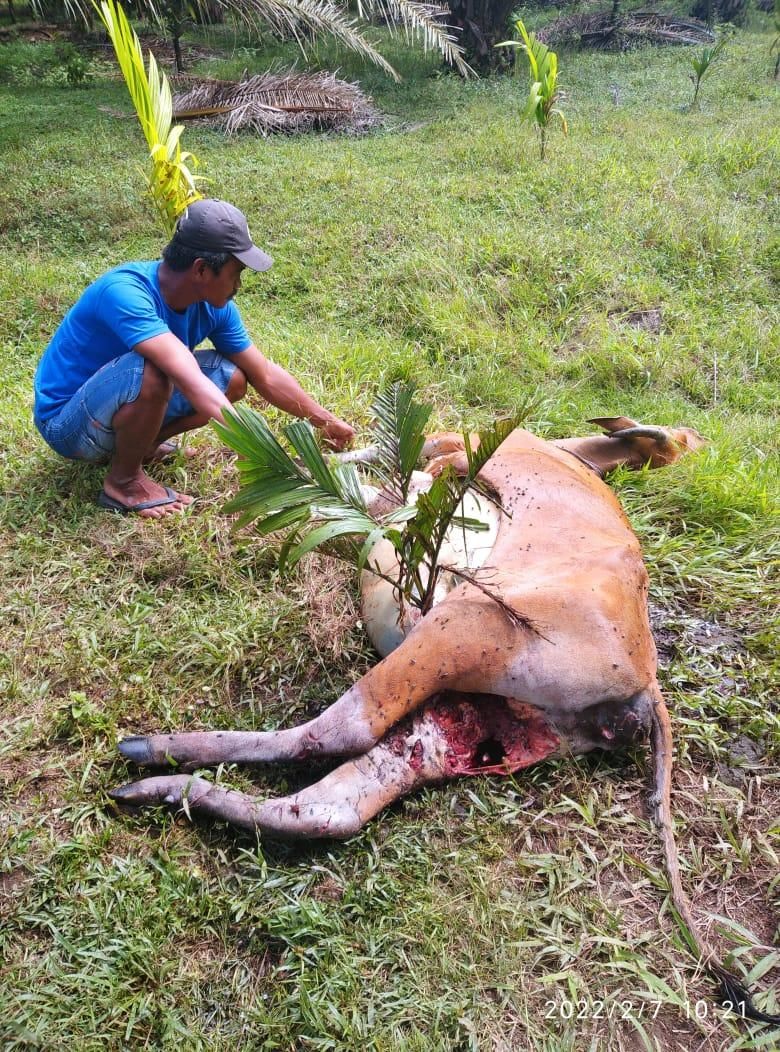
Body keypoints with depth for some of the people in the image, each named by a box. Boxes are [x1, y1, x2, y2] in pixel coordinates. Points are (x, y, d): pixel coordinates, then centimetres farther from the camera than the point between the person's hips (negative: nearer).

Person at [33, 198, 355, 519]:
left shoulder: (213, 306, -9)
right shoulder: (125, 292, -32)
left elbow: (266, 376, 3)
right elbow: (190, 381, -44)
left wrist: (325, 420, 5)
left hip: (126, 403, 7)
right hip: (66, 424, -7)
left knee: (232, 378, -5)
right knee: (150, 371, -36)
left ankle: (135, 442, 8)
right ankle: (124, 480, -12)